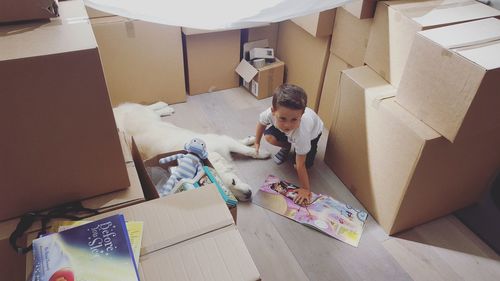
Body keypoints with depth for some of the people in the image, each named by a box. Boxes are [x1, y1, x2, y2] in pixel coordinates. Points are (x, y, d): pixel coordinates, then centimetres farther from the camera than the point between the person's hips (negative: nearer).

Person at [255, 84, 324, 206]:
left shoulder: (301, 132, -48)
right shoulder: (271, 113, -39)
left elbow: (300, 165, -37)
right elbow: (261, 122, -10)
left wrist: (305, 189, -27)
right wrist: (257, 143, -2)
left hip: (312, 132, -4)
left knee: (302, 164, -17)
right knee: (269, 137, -21)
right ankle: (286, 147, 10)